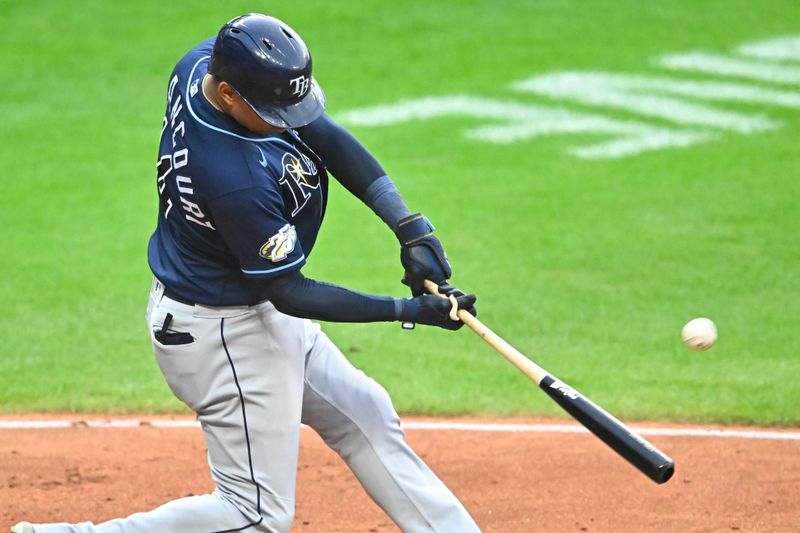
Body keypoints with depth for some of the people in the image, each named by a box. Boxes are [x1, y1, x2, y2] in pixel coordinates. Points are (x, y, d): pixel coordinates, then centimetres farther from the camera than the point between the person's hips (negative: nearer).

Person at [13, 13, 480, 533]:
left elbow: (327, 137, -8)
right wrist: (409, 310, -22)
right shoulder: (238, 178, -37)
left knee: (364, 414, 21)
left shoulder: (204, 62, -13)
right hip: (224, 331, -10)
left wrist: (410, 226, -16)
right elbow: (290, 295, -24)